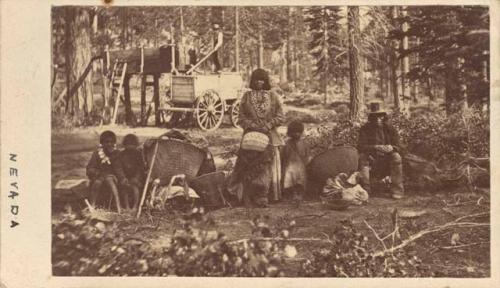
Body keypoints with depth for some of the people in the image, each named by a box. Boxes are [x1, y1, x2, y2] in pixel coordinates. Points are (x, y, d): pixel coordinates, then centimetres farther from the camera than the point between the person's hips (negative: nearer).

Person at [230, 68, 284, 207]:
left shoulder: (273, 97, 5)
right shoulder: (246, 96, 8)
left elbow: (280, 117, 2)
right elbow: (241, 117, 7)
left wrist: (267, 125, -10)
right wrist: (252, 126, -8)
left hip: (269, 136, 0)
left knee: (267, 165, -2)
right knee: (251, 167, -4)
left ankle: (262, 197, 5)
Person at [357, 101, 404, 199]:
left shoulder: (390, 128, 3)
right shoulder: (365, 129, -2)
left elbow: (398, 147, -3)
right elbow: (361, 147, -14)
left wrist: (391, 148, -30)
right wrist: (375, 147, -33)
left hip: (386, 161, 1)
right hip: (371, 160, -1)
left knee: (396, 157, -28)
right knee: (362, 157, -29)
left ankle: (397, 190, -23)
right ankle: (364, 189, -29)